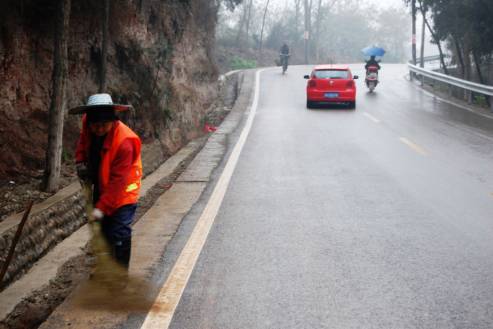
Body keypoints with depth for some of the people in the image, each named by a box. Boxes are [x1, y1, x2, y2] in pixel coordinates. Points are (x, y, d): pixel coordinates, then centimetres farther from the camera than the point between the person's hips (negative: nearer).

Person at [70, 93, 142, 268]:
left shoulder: (124, 142, -33)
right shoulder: (88, 126, -13)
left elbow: (118, 181, -31)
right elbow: (83, 141, 14)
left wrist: (102, 207, -32)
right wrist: (80, 161, -3)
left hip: (122, 193, -7)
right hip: (101, 187, 7)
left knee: (119, 234, -12)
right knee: (104, 230, 18)